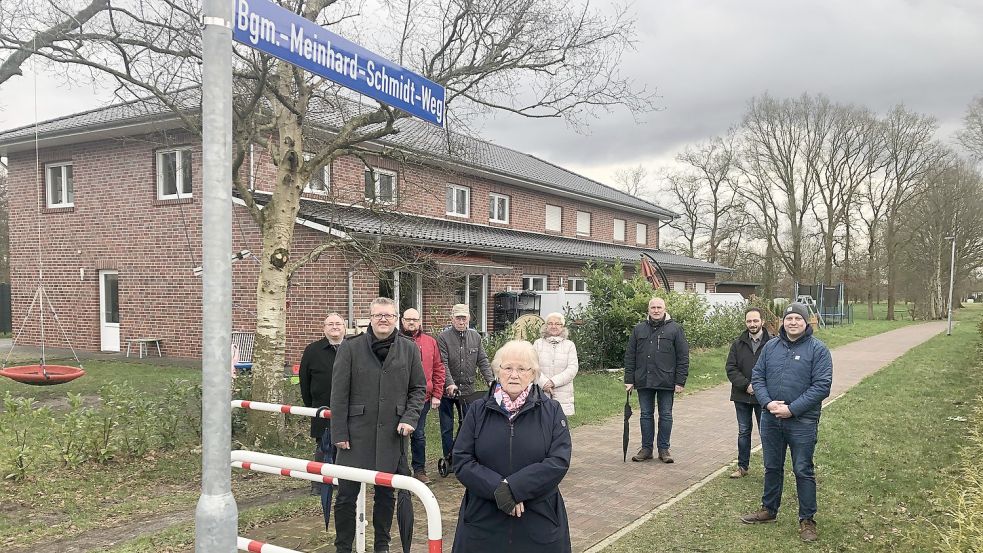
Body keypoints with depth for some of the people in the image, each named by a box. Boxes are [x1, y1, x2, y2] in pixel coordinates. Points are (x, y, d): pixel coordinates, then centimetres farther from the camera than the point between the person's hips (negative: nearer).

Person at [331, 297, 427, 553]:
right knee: (347, 493, 3)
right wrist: (339, 433, -6)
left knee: (386, 493, 13)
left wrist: (409, 418, -4)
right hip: (356, 433, -2)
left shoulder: (409, 349, 2)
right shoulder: (350, 347, -4)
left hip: (392, 434, 2)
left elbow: (419, 388, 10)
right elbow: (339, 394, -3)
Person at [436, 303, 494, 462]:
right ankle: (448, 458, 20)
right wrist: (450, 384, -28)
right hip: (447, 390, -3)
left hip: (468, 389, 3)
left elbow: (482, 361, 5)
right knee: (447, 428, 8)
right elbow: (443, 364, -17)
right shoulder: (443, 338, -9)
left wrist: (490, 381, -7)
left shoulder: (475, 337, 6)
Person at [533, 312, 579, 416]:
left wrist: (553, 382, -12)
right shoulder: (538, 343, 10)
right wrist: (544, 382, -15)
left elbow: (572, 369, -2)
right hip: (541, 393, 0)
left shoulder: (569, 345, 8)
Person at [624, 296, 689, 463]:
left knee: (665, 416, 6)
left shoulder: (675, 329, 1)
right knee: (646, 415, 9)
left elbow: (683, 357, -2)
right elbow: (630, 357, 9)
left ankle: (664, 449, 17)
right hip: (643, 381, 2)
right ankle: (646, 448, 18)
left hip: (666, 382, -2)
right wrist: (629, 380, 3)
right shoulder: (639, 329, 8)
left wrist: (680, 382, -8)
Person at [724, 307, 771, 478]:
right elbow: (731, 369, -1)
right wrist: (746, 385, -13)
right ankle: (742, 467, 25)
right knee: (743, 432, 14)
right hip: (742, 396, 3)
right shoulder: (738, 344, 3)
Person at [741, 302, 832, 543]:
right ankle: (769, 509, 33)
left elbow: (821, 386, -14)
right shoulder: (770, 346, 5)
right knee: (772, 467, 17)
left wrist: (792, 409, -18)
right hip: (771, 419, 4)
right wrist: (768, 403, -11)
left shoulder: (818, 349, -8)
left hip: (802, 422, -4)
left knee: (803, 471, 5)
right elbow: (757, 377, 7)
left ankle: (807, 520, 18)